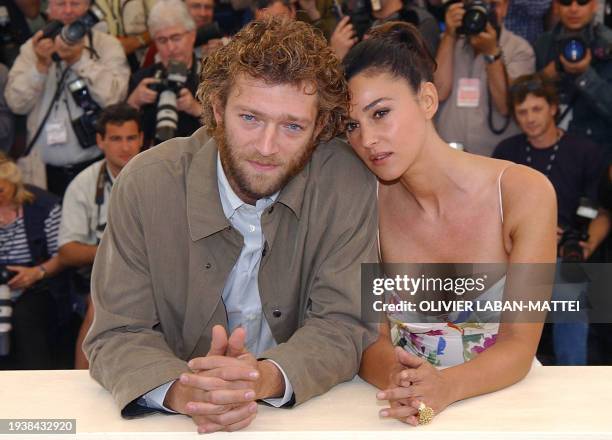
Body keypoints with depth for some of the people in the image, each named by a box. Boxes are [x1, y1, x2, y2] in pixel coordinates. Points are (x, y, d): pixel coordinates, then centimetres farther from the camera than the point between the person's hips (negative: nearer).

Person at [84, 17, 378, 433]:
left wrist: (266, 378, -30)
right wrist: (182, 391, -29)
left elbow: (343, 325, -10)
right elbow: (118, 334, -9)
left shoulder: (348, 183, -10)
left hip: (310, 412, 0)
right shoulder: (146, 184, -9)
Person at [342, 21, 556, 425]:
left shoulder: (525, 193, -10)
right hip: (407, 409, 0)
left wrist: (447, 387, -29)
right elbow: (371, 340, -4)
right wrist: (396, 378, -25)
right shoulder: (366, 205, -5)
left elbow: (519, 345, -11)